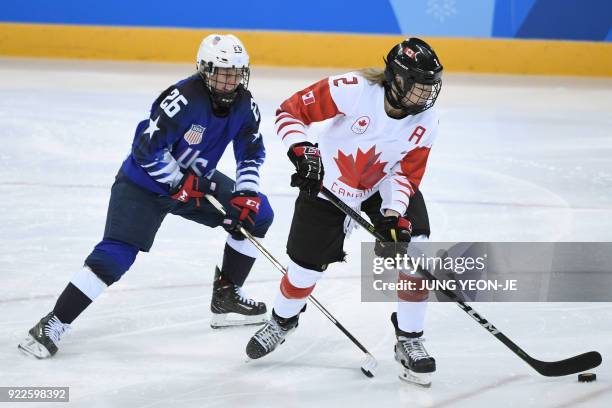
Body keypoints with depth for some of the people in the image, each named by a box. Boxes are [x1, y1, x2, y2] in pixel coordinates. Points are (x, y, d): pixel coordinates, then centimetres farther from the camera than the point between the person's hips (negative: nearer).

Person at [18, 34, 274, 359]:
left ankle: (226, 296, 15)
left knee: (257, 214, 2)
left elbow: (252, 153, 6)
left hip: (195, 178, 7)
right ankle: (52, 325, -18)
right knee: (115, 255, -21)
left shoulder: (244, 105, -7)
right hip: (144, 182, -7)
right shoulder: (184, 98, -29)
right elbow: (146, 149, -29)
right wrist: (181, 183, -22)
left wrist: (246, 194, -8)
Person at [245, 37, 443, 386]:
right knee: (307, 266, 4)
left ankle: (409, 340, -2)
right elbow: (291, 111, -21)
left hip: (386, 185, 3)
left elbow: (407, 173, -10)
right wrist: (301, 150, -34)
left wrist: (394, 214, -24)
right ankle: (282, 320, 39)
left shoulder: (426, 121, -18)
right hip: (328, 182, -2)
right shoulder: (353, 90, -31)